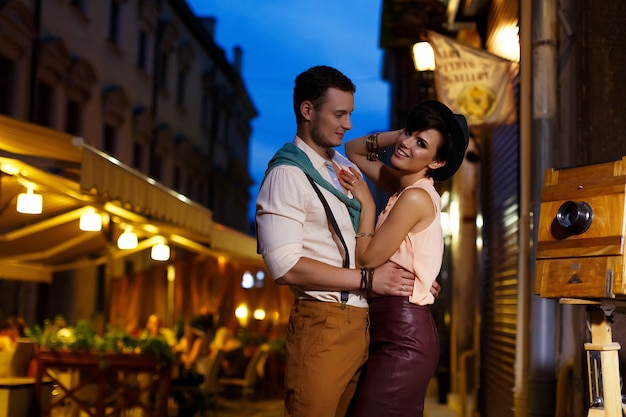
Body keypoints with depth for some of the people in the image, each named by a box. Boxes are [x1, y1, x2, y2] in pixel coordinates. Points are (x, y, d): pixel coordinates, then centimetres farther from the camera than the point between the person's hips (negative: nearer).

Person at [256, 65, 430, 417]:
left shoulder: (345, 168, 17)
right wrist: (368, 279, -13)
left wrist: (409, 275, 5)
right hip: (324, 323, -8)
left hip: (360, 321, 8)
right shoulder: (288, 174, -8)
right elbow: (285, 266, -17)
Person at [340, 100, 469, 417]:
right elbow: (353, 151, 22)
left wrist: (367, 204, -4)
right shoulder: (404, 185, 10)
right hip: (400, 330, 9)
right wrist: (398, 134, 8)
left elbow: (367, 259, -13)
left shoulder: (415, 197, -16)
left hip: (403, 335, -9)